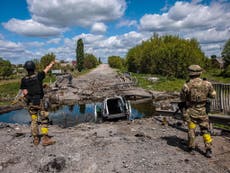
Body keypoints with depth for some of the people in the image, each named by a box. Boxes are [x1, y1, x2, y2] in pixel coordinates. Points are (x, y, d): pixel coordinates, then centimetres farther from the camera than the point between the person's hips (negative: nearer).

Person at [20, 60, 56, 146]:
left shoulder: (24, 80, -1)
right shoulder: (38, 76, -6)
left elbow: (24, 93, -5)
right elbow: (46, 69, 11)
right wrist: (52, 63, 29)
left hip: (30, 103, 3)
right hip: (39, 102, -3)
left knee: (34, 121, 13)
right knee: (44, 120, 1)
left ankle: (36, 139, 18)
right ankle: (45, 139, -3)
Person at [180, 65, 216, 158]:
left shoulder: (186, 85, -17)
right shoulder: (207, 84, -11)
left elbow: (182, 99, -5)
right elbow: (213, 95, 3)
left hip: (191, 112, -1)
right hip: (202, 112, 1)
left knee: (191, 130, 14)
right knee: (205, 131, 14)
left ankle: (191, 148, 23)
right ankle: (208, 150, 14)